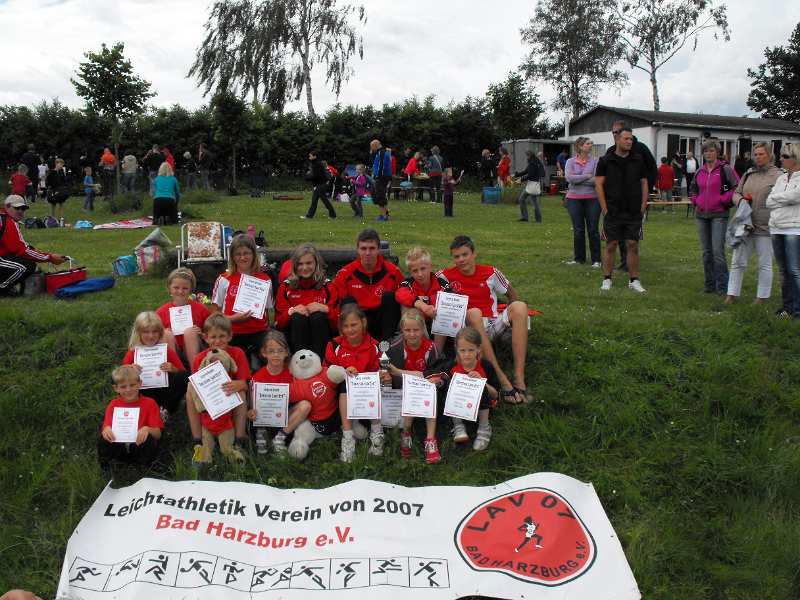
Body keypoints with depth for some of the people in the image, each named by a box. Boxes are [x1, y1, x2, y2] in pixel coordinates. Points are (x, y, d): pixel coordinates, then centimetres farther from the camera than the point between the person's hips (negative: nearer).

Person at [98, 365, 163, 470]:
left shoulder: (149, 403, 0)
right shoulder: (114, 405, 7)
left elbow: (158, 434, -7)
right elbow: (106, 426, -4)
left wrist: (147, 429, -30)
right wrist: (106, 429, -29)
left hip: (140, 445, -1)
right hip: (119, 448, 1)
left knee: (148, 439, -34)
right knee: (104, 439, -28)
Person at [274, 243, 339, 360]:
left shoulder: (327, 286, 3)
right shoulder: (286, 286, 6)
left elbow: (338, 322, -2)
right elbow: (278, 323, 2)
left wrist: (326, 309, -20)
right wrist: (291, 311, -17)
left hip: (321, 338, 0)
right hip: (294, 338, 1)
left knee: (318, 316, -29)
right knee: (298, 317, -28)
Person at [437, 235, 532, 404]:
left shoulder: (490, 273, 4)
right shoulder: (448, 276, 1)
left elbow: (511, 294, 16)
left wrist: (511, 317, 3)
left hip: (494, 324, 2)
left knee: (520, 306, -25)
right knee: (474, 313, -35)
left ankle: (519, 378, -33)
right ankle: (503, 380, -41)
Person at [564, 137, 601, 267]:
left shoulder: (595, 161, 1)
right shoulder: (570, 161, 3)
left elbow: (597, 180, -10)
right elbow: (569, 178, -13)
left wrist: (578, 179, -9)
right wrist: (587, 176, -10)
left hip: (592, 199, -1)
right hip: (574, 199, 1)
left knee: (593, 229, 2)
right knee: (578, 230, 7)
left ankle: (596, 260, 9)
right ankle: (579, 258, 18)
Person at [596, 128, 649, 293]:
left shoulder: (638, 160, 7)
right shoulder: (606, 160, 0)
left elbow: (644, 183, 12)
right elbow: (598, 184, -2)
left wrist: (643, 206, 4)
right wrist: (604, 208, -7)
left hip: (634, 212, 2)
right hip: (613, 211, -2)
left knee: (633, 245, 3)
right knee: (611, 245, 2)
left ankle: (634, 280, 11)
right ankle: (606, 279, 12)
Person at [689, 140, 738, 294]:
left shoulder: (725, 170, -4)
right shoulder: (699, 172, 12)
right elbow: (693, 189, 27)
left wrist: (724, 200, -11)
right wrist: (695, 201, 11)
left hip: (719, 215, -6)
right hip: (701, 215, 6)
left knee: (718, 251, -11)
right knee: (706, 252, 10)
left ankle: (722, 286, -2)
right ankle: (709, 284, 19)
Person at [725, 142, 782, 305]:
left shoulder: (777, 175, -6)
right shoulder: (748, 174, 11)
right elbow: (736, 193, 17)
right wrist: (740, 199, -6)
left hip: (764, 227, -5)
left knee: (764, 264, 7)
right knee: (737, 261, 7)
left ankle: (762, 297, 17)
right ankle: (732, 294, 15)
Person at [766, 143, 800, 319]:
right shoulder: (781, 178, 15)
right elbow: (769, 202, 8)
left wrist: (775, 198, -3)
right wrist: (785, 200, -8)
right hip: (776, 228, 7)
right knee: (783, 271, 11)